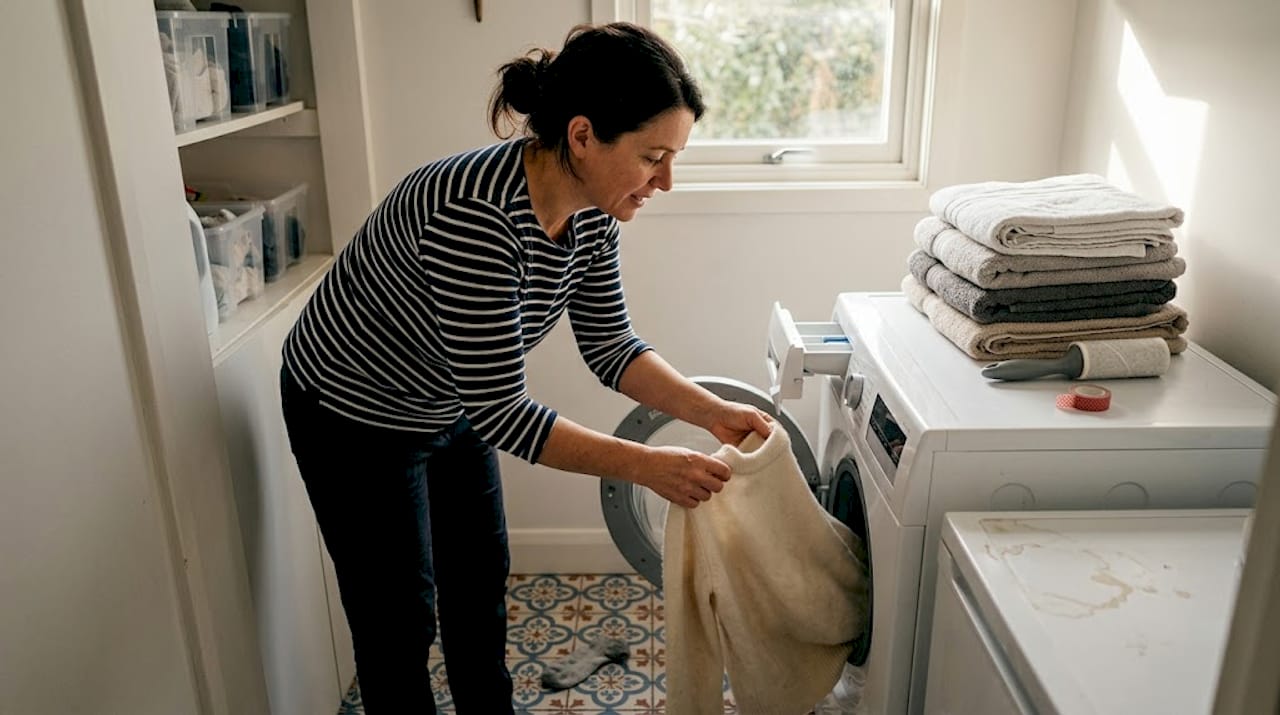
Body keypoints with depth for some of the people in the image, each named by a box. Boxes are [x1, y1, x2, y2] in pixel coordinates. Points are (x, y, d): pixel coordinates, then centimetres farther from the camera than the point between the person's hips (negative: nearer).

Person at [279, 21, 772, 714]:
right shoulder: (474, 216, -39)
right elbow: (500, 411, -35)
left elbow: (609, 345, -4)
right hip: (354, 416, -7)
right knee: (400, 614, 8)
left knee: (481, 578, 21)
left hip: (449, 407, 8)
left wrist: (713, 412, -14)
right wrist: (647, 465, -31)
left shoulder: (591, 213, -14)